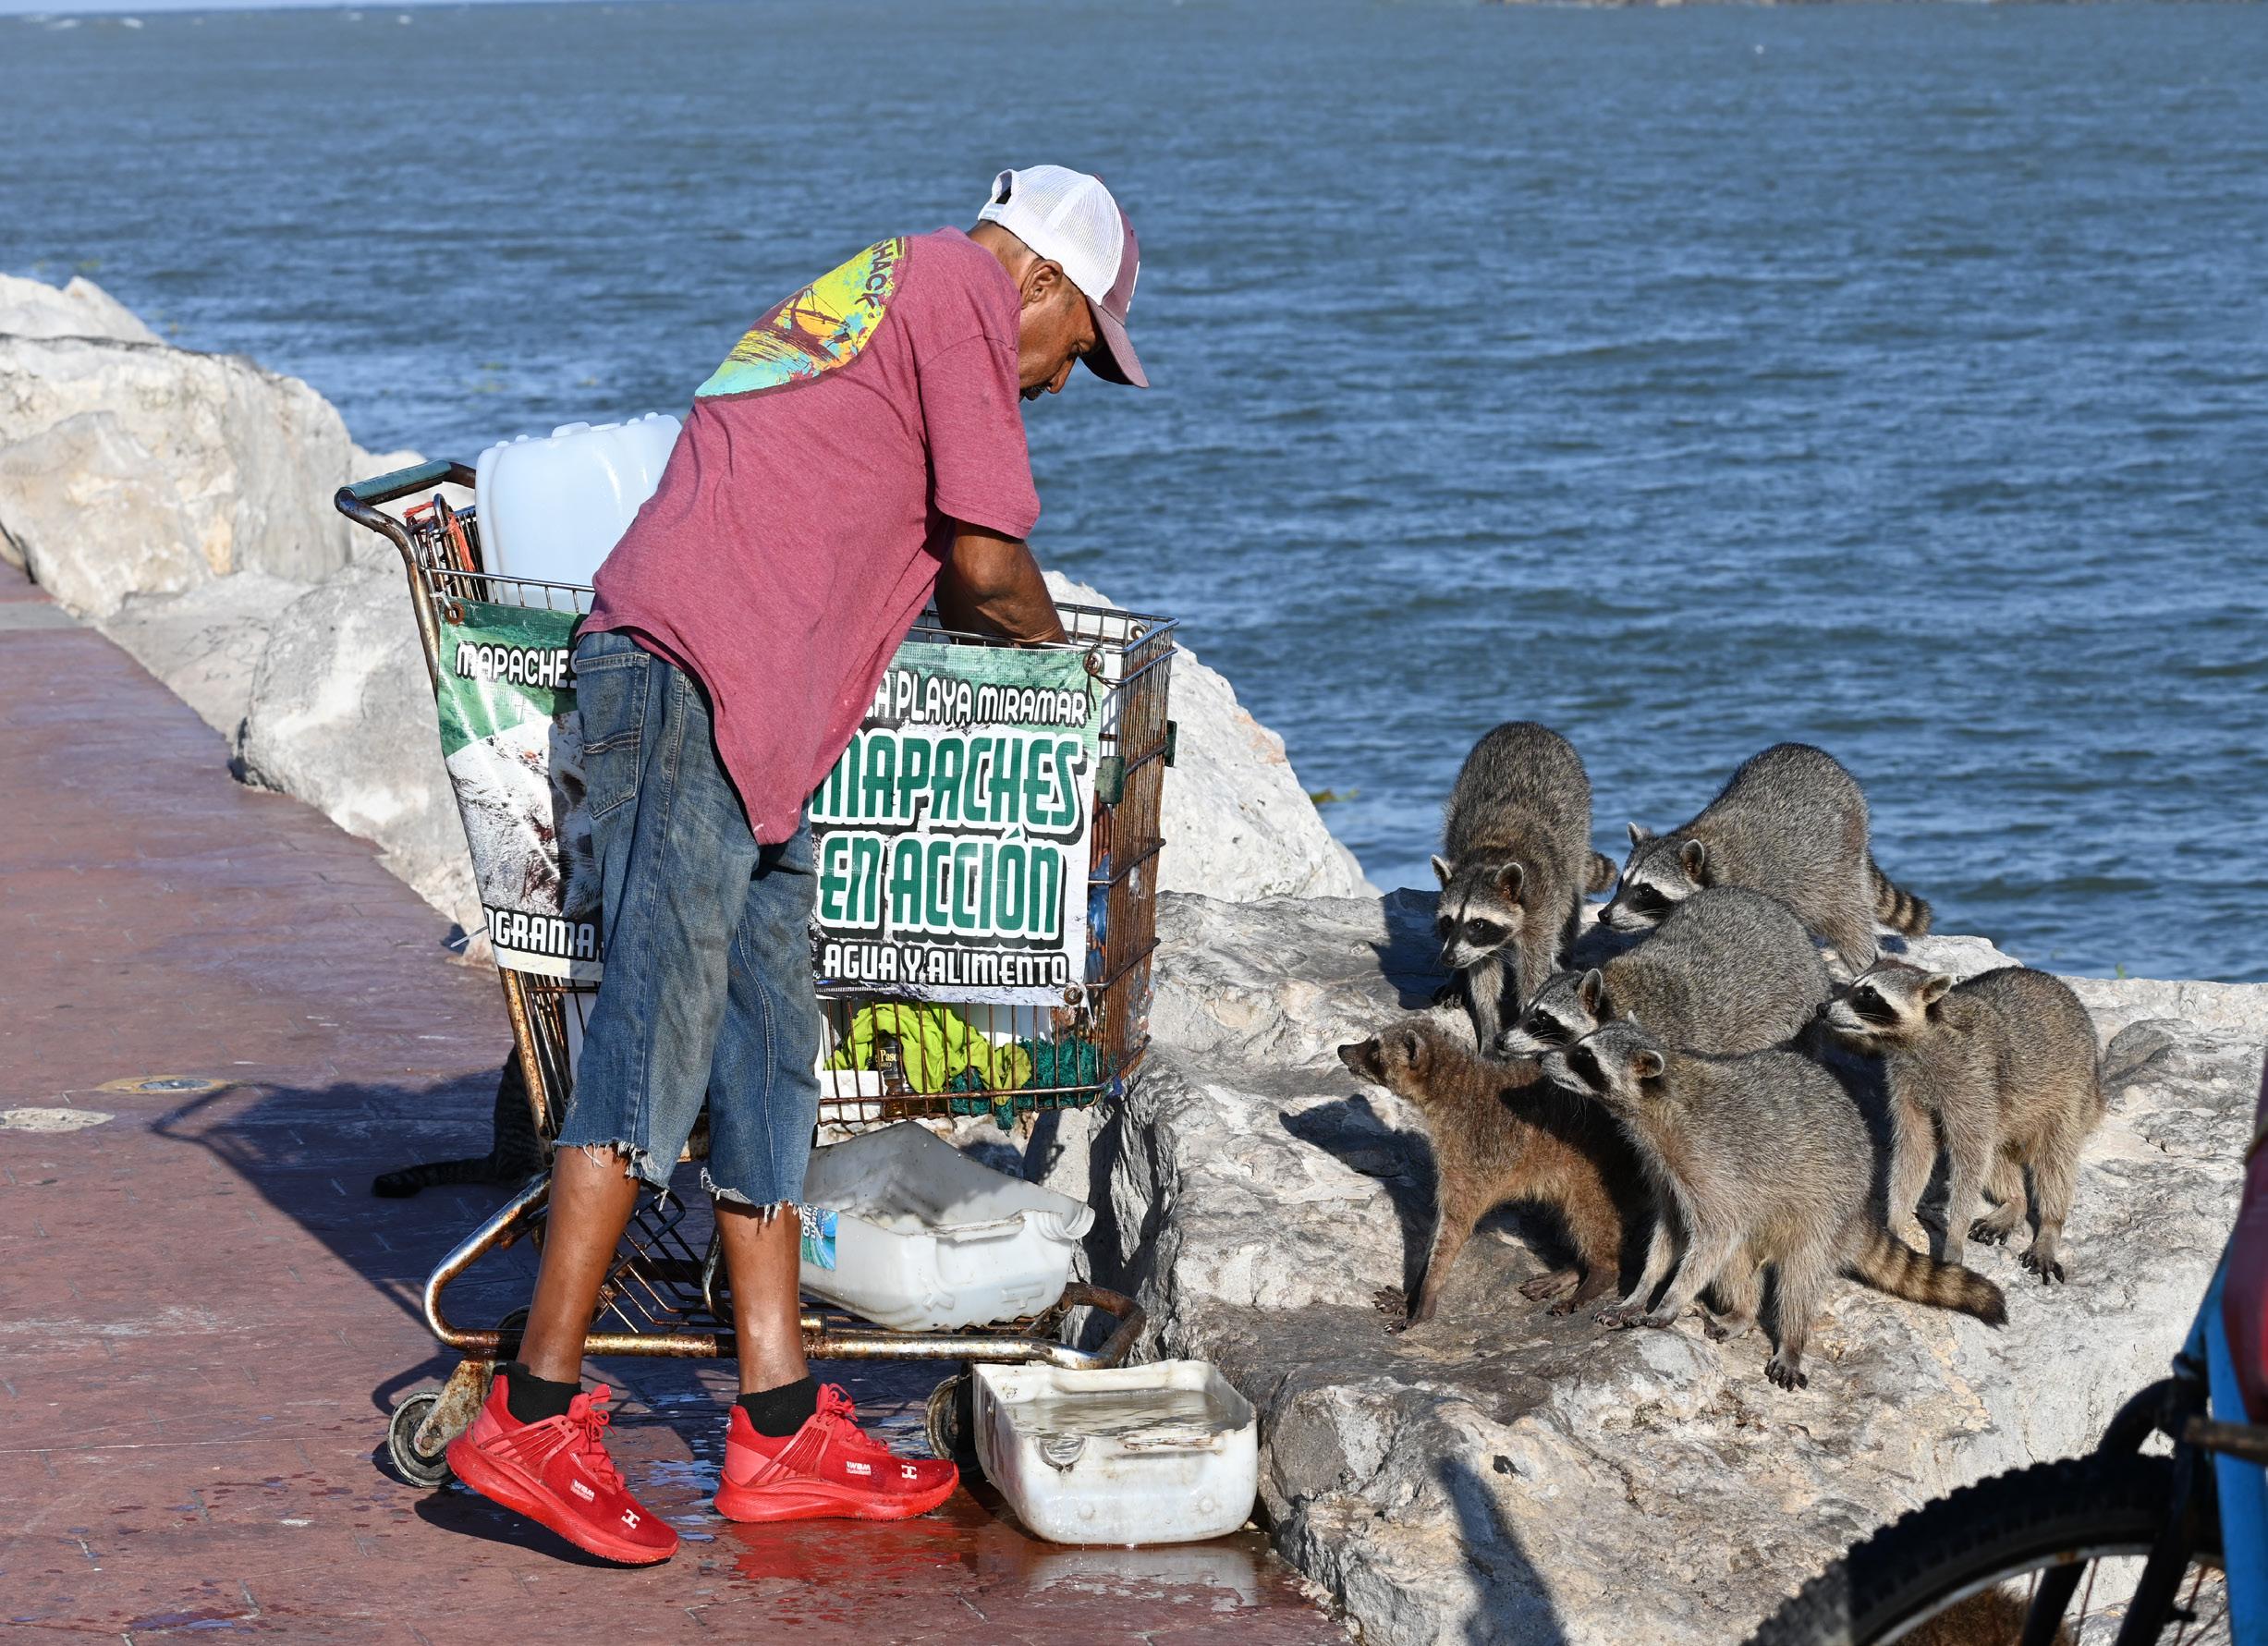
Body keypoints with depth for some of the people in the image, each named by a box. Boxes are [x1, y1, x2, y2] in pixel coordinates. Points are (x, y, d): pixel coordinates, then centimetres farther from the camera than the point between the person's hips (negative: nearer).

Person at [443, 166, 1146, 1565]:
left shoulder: (871, 292, 31)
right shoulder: (961, 288, 2)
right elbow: (986, 564, -1)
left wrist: (981, 615, 25)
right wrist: (1045, 635, 16)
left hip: (757, 714, 10)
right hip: (697, 675, -10)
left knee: (769, 1045, 8)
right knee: (661, 1025, -12)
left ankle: (782, 1427, 9)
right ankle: (536, 1415, -13)